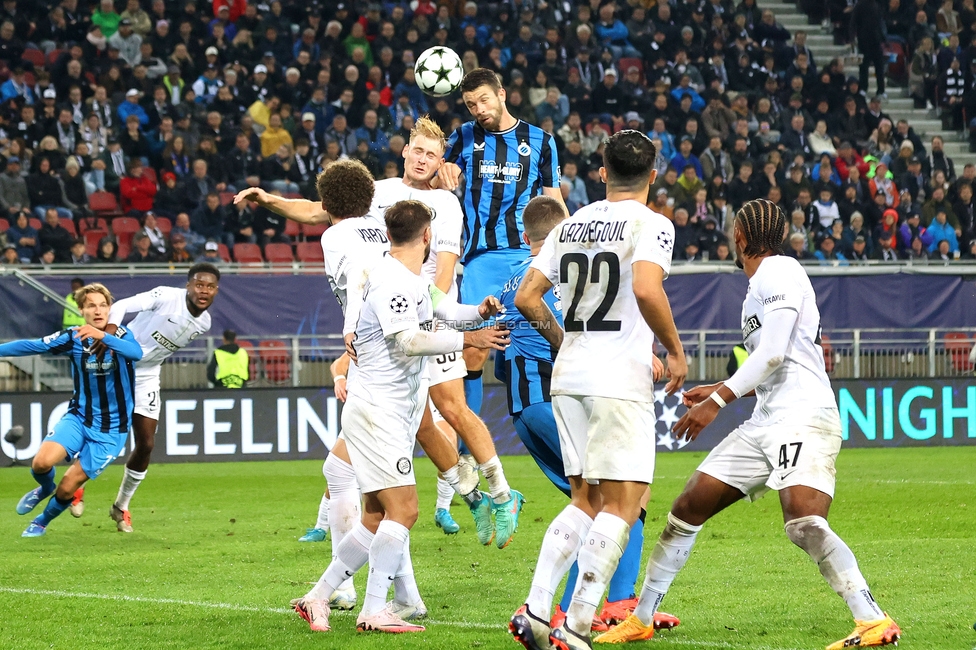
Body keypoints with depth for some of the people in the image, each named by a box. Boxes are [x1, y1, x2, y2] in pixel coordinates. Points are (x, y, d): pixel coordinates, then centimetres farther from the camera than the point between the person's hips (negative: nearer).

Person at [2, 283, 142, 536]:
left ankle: (42, 521, 30)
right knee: (41, 463, -23)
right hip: (78, 417, 2)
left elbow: (137, 353, -34)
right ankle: (44, 489, 15)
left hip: (111, 430, -2)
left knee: (67, 488, -4)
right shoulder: (73, 338, -5)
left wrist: (102, 336, -49)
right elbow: (31, 346, 0)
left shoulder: (121, 336, -12)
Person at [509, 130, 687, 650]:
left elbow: (527, 298, 11)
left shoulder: (571, 225, 13)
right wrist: (675, 351, -9)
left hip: (568, 374, 7)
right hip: (620, 378, -7)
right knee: (621, 505, -4)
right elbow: (646, 290, -22)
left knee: (586, 502, 15)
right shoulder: (651, 225, -5)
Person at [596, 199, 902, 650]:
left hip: (803, 418, -10)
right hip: (765, 425, 10)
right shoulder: (761, 285, 24)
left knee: (804, 523, -29)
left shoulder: (777, 272, -5)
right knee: (688, 508, 8)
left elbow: (773, 353, -15)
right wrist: (720, 391, 31)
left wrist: (718, 400, -15)